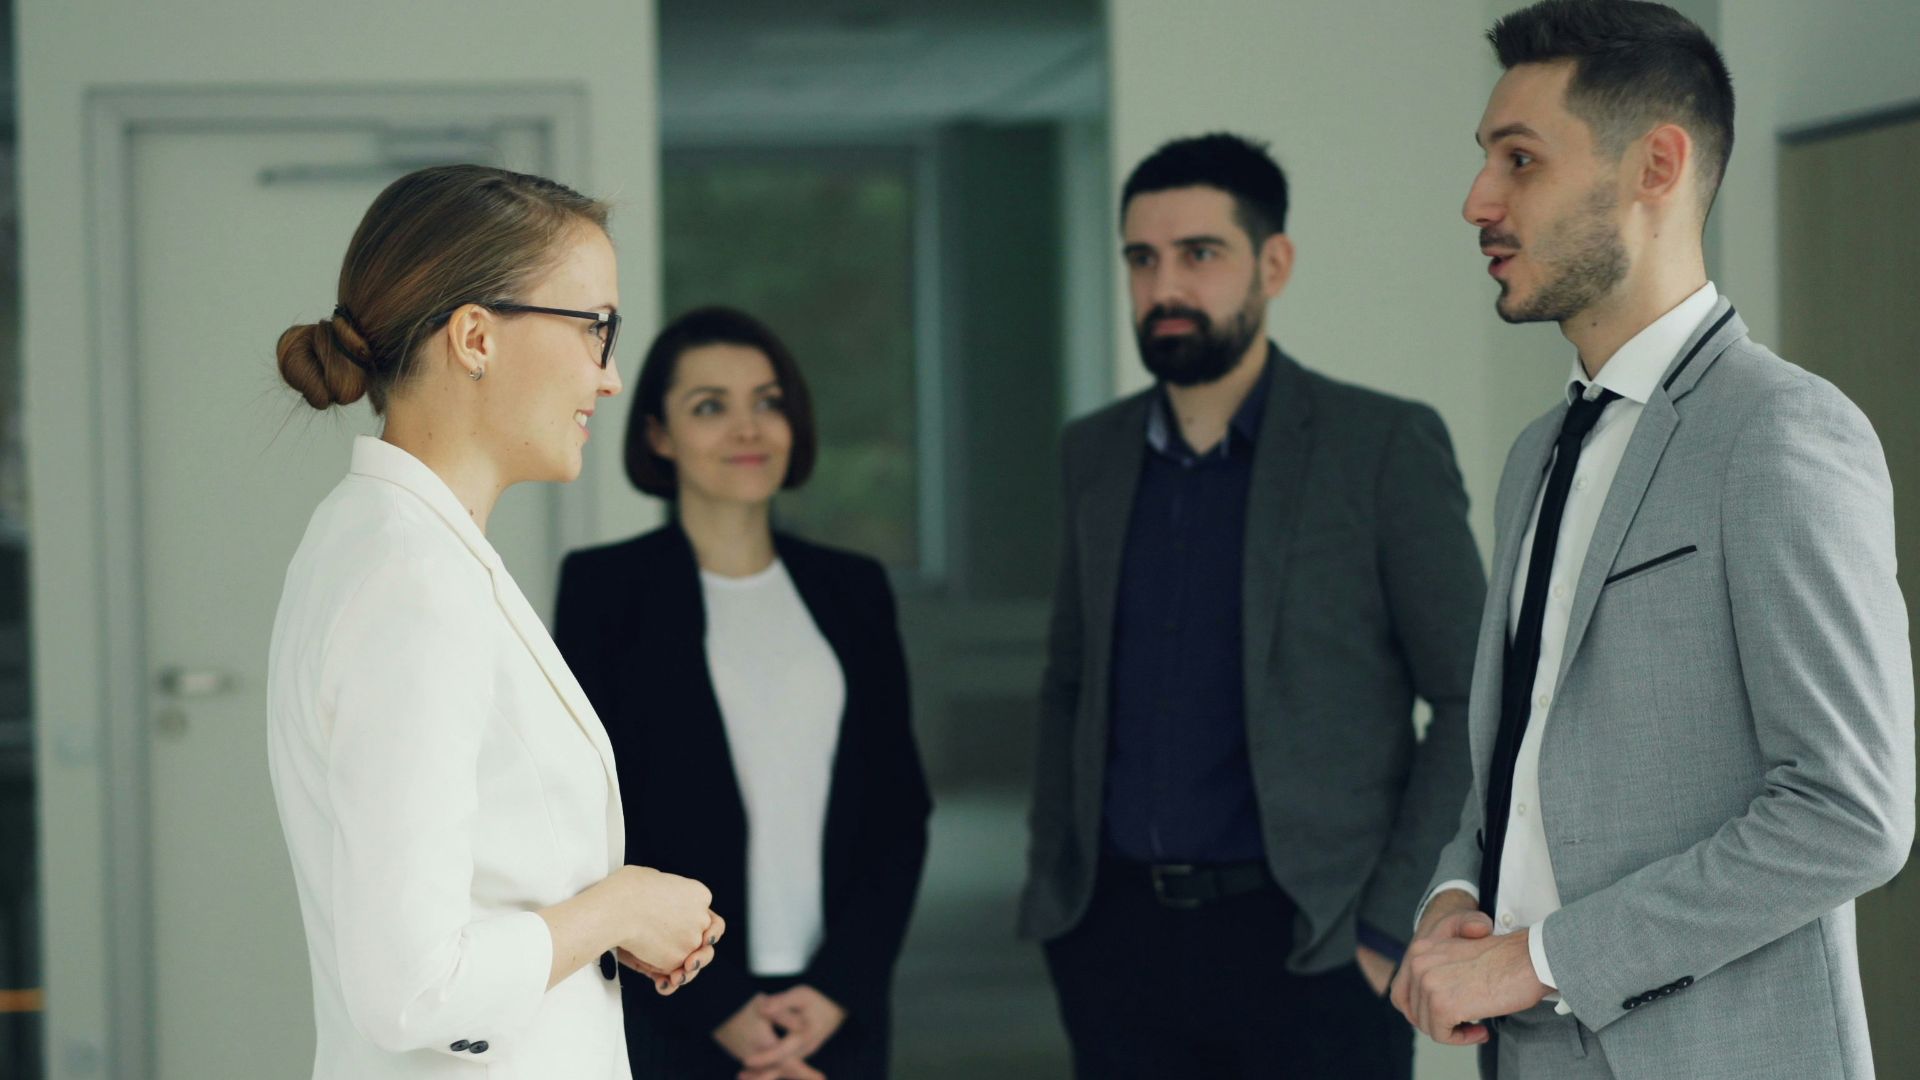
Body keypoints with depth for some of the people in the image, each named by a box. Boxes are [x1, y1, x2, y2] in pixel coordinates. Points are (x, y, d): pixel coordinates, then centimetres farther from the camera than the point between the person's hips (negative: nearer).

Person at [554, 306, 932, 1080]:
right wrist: (720, 1006, -8)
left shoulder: (852, 590, 10)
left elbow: (900, 807, 8)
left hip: (839, 1012, 3)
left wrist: (839, 986, -5)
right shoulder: (604, 589, 1)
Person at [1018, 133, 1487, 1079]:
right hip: (1118, 938, 4)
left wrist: (1388, 926, -9)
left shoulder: (1383, 446, -4)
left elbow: (1473, 705, -4)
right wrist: (1051, 884, 10)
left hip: (1305, 944, -4)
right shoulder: (1096, 454, 10)